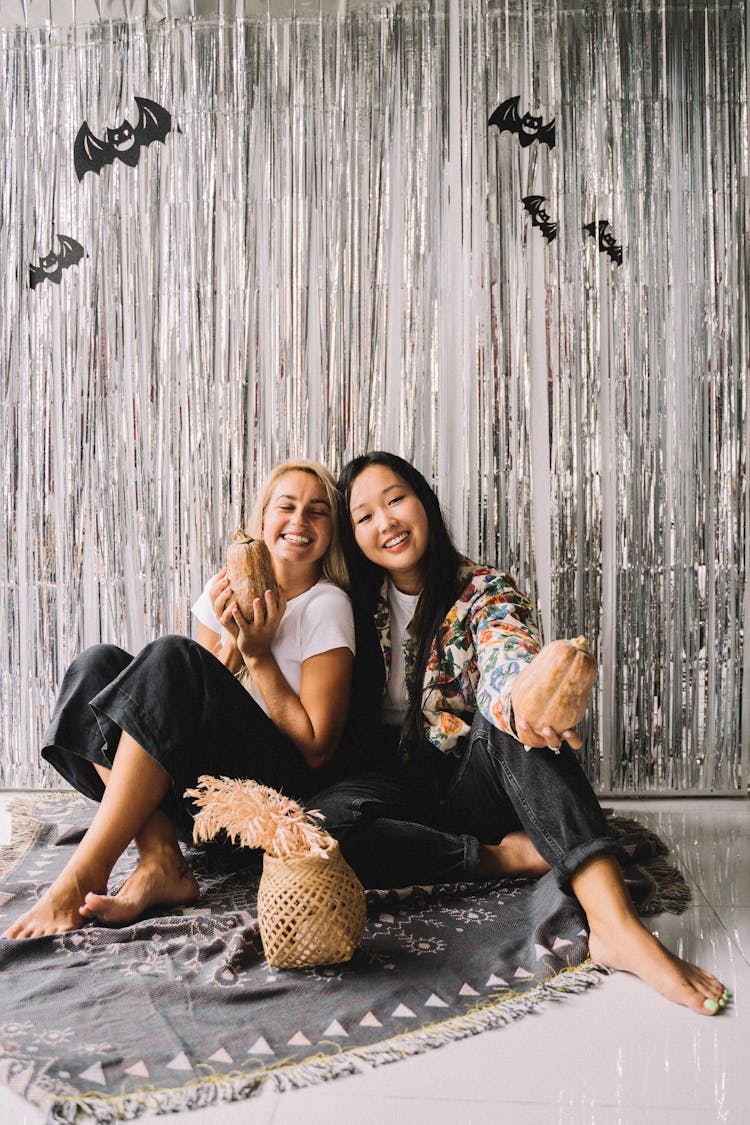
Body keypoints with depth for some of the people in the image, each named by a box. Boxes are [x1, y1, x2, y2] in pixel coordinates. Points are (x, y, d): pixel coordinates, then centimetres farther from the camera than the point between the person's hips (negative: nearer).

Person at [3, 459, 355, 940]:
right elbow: (192, 716, 6)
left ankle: (84, 875, -27)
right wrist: (232, 639, -10)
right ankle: (162, 864, -24)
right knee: (100, 664, -14)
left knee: (170, 659, -27)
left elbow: (316, 748, -8)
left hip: (281, 787, -5)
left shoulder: (327, 604, -4)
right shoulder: (230, 590, 11)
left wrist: (259, 653, -12)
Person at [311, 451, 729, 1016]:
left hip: (477, 780, -1)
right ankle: (509, 857, -22)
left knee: (505, 718, -35)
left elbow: (509, 657, -26)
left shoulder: (485, 592, -3)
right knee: (324, 816, -32)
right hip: (405, 787, 2)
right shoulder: (362, 605, 6)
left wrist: (523, 695, -51)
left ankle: (614, 918, -47)